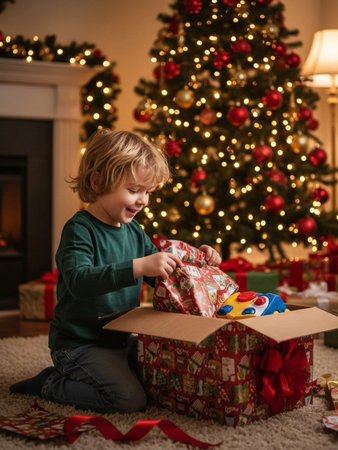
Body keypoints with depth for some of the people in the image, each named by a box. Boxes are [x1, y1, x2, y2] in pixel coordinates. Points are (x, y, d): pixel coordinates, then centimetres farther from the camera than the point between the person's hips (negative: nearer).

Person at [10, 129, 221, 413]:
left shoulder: (134, 231, 8)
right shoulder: (79, 230, -17)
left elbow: (163, 276, 18)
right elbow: (79, 281, -36)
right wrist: (139, 266, -44)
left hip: (121, 339, 9)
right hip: (79, 344, -9)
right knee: (131, 400, -22)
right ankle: (51, 385, 0)